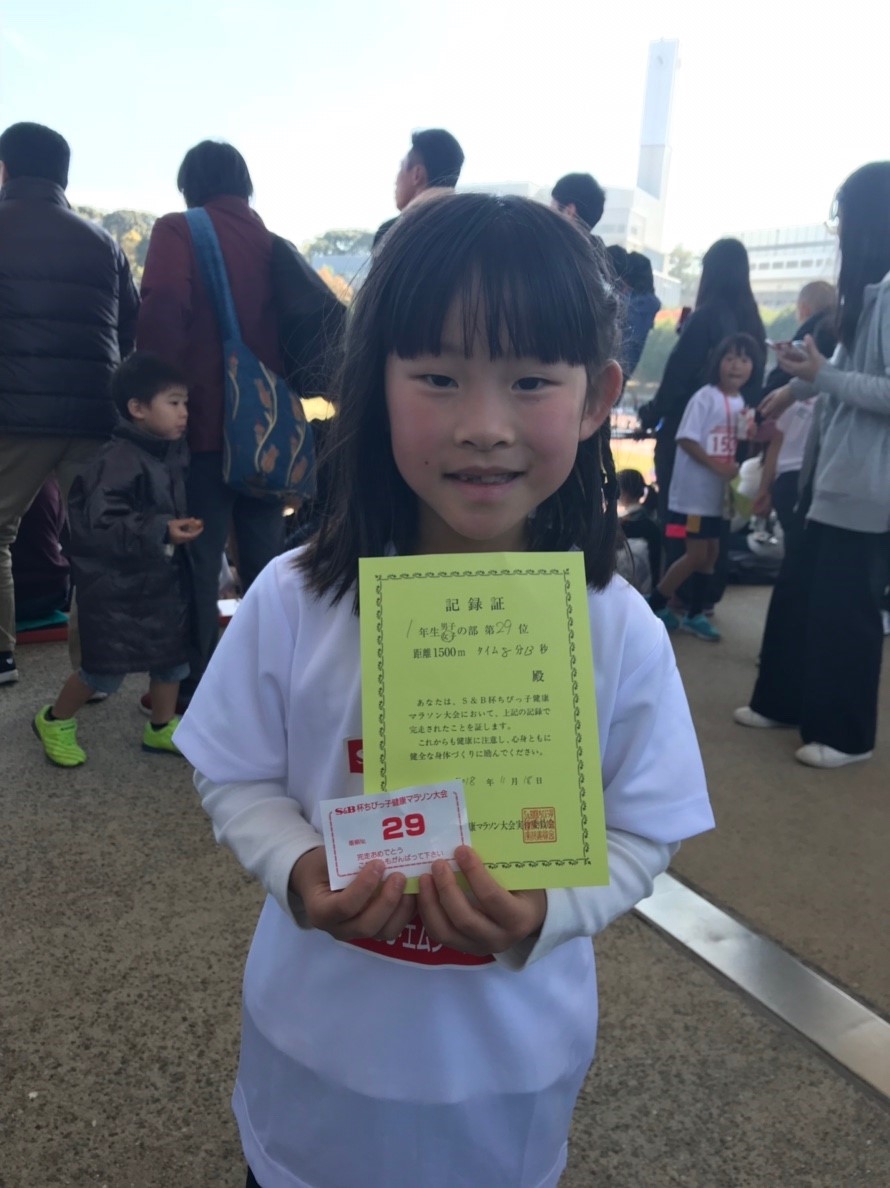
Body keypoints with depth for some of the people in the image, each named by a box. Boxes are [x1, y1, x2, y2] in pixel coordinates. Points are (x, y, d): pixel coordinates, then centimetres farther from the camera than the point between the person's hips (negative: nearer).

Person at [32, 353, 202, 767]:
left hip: (162, 578, 8)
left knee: (173, 652, 12)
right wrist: (161, 531, -31)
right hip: (116, 586, -8)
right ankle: (54, 721, 26)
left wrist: (183, 527, 4)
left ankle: (162, 728, 29)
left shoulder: (169, 454, 4)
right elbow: (99, 525, -27)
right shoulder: (117, 461, -21)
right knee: (107, 667, 1)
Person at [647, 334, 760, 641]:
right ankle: (654, 604, 10)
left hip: (717, 492, 8)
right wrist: (717, 466, -24)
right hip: (693, 491, -8)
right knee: (696, 554, -6)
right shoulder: (705, 397, -13)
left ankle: (694, 615, 22)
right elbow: (686, 439, -19)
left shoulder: (741, 403, 9)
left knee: (711, 552, 11)